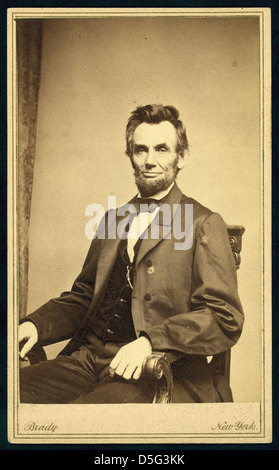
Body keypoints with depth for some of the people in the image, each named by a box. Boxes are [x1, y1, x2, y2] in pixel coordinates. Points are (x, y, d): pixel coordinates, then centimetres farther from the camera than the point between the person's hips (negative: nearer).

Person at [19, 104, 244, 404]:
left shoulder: (205, 225, 0)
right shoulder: (112, 219, 19)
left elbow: (225, 320, -9)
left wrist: (150, 340, -24)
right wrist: (36, 324, 1)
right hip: (86, 359, 6)